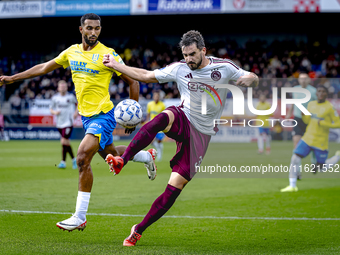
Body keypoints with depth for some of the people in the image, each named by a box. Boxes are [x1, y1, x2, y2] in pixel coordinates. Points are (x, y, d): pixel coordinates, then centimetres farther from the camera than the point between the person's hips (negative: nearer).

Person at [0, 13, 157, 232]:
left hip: (103, 115, -7)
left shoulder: (108, 54, -12)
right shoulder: (72, 52, 6)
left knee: (83, 158, -20)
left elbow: (133, 82, -6)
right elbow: (44, 68, 18)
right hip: (86, 115, 7)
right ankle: (147, 156, 53)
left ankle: (80, 217, -15)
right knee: (111, 155, 22)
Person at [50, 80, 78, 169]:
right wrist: (54, 112, -9)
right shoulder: (55, 97, 4)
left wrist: (76, 112, 1)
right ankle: (73, 159, 24)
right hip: (59, 123, 4)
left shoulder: (70, 96, -2)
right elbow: (51, 109, 12)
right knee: (67, 143, 10)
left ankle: (63, 162, -4)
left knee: (64, 141, -14)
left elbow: (78, 104, 15)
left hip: (68, 122, -4)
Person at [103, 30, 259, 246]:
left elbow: (254, 80, 6)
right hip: (182, 120, 1)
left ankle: (139, 230, 4)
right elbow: (146, 75, 8)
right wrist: (115, 65, 2)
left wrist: (249, 79, -20)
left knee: (175, 186, -8)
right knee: (163, 118, -39)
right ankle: (122, 161, -47)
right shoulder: (179, 69, 1)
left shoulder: (224, 67, -3)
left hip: (201, 134, -1)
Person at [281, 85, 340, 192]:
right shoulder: (311, 104, 6)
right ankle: (292, 186, -3)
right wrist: (304, 114, -8)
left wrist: (323, 123, -21)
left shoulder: (330, 107, -12)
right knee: (295, 158, -10)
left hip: (320, 142, -5)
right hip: (308, 138, 5)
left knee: (321, 168, 6)